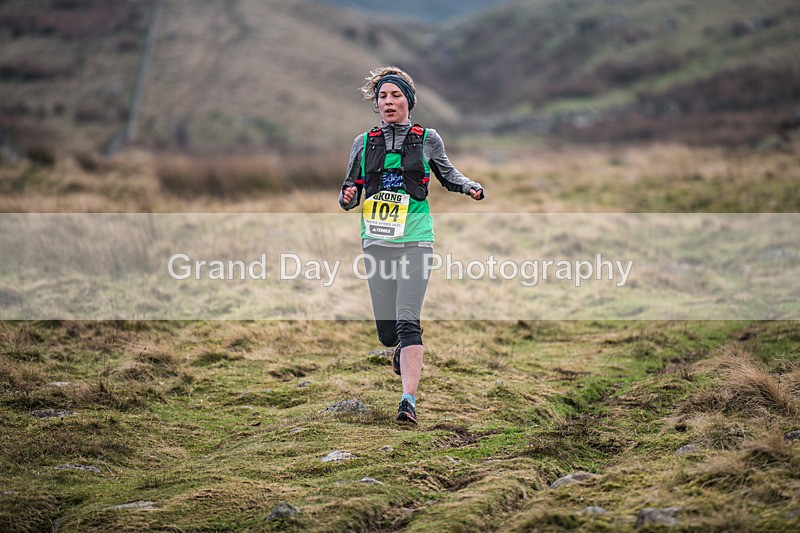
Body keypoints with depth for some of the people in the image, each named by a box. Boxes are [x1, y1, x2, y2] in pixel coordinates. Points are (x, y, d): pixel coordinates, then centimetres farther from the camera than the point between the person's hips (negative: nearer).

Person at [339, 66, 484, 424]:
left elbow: (448, 176, 22)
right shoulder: (364, 143, 9)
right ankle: (402, 350, 40)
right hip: (376, 242, 2)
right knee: (386, 332, 3)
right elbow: (350, 195, 12)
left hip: (414, 240, -2)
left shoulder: (427, 139, 6)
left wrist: (471, 188, 1)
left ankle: (409, 399, -20)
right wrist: (348, 197, -12)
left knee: (407, 322, -16)